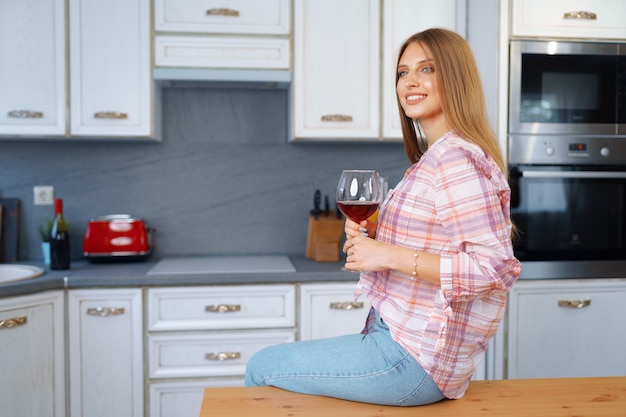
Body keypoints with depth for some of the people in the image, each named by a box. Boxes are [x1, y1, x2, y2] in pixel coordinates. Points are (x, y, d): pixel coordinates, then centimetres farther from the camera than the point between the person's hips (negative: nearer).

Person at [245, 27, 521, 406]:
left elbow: (494, 269, -26)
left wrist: (391, 255, -25)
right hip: (406, 342, 10)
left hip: (413, 360, -10)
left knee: (261, 367, 4)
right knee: (267, 362, 22)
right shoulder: (436, 157, 12)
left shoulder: (456, 160, -20)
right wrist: (375, 235, 1)